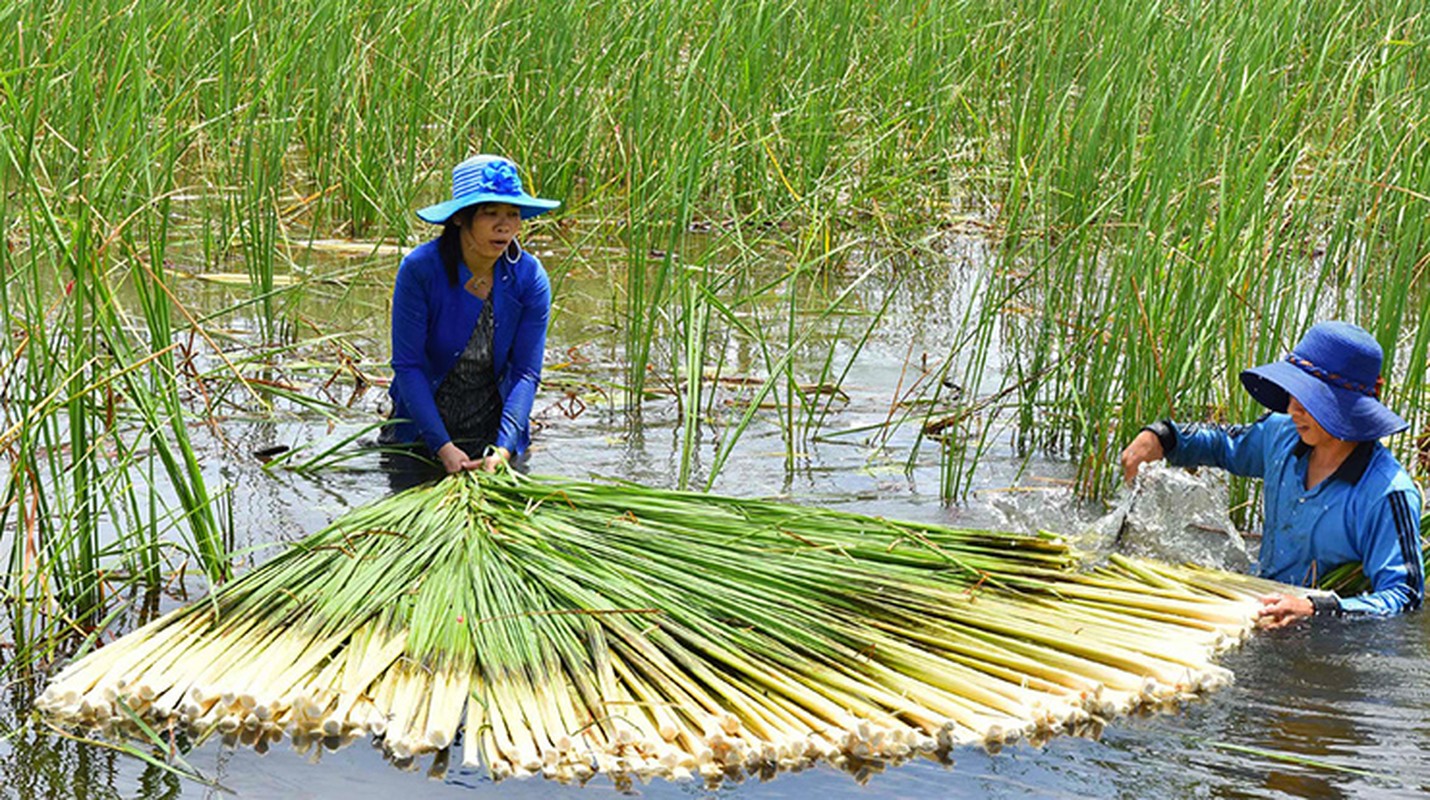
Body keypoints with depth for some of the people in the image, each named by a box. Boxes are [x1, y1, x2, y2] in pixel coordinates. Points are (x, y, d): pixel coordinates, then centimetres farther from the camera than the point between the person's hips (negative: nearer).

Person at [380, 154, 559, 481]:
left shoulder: (529, 278, -13)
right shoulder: (420, 268, -19)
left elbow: (526, 373, -12)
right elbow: (407, 365, -18)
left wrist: (503, 449, -25)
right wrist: (443, 447, -24)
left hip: (494, 426, 1)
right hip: (421, 427, -1)